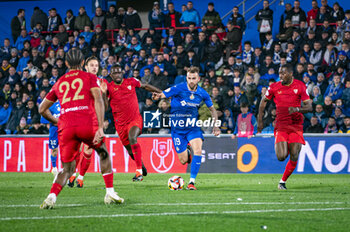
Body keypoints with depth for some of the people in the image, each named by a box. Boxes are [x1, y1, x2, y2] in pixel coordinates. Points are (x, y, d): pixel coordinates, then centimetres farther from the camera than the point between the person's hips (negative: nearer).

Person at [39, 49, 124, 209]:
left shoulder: (59, 83, 24)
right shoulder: (89, 77, 14)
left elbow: (42, 109, 27)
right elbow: (98, 100, -3)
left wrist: (56, 122, 43)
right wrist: (100, 127, -9)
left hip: (65, 127, 2)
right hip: (87, 123, -2)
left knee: (67, 168, 11)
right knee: (103, 154, 23)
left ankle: (52, 196, -13)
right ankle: (110, 193, 16)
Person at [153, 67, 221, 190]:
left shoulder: (202, 93, -3)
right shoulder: (178, 89, -14)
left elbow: (212, 109, 12)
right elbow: (162, 94, -20)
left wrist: (215, 125, 3)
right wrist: (157, 96, -44)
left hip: (193, 127, 2)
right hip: (177, 128, -1)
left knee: (198, 151, -24)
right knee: (183, 161, 1)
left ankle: (192, 181, -15)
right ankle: (187, 151, 40)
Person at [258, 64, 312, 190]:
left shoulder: (300, 86, -3)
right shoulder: (274, 87, 0)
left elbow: (309, 107, -5)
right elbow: (264, 101, 16)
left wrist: (297, 109, -25)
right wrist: (260, 120, 13)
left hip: (296, 126, 0)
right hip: (281, 126, 0)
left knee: (294, 158, -6)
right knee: (281, 157, -13)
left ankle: (283, 181, 13)